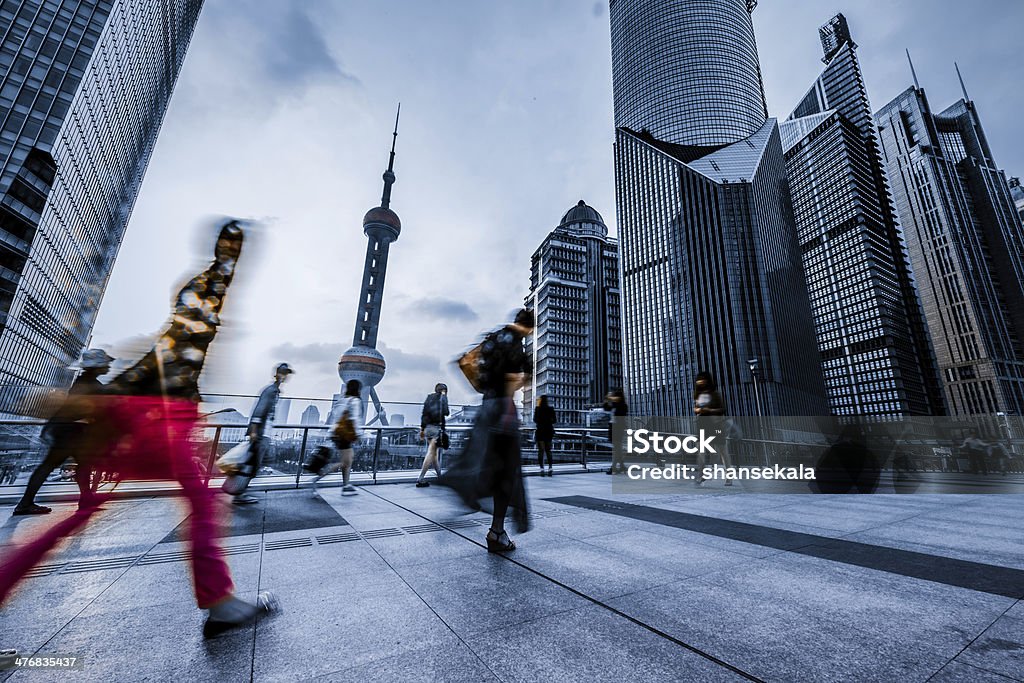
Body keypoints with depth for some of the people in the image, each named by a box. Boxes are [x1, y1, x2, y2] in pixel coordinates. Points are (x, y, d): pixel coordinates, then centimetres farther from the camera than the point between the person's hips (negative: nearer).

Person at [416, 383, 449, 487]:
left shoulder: (429, 397, 17)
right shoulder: (443, 397, -1)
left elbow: (423, 414, 15)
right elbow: (445, 412, -12)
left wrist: (422, 429, 18)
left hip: (427, 427, 7)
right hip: (437, 427, -7)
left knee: (434, 452, 14)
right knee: (431, 453, -6)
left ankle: (440, 476, 23)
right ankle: (420, 479, -10)